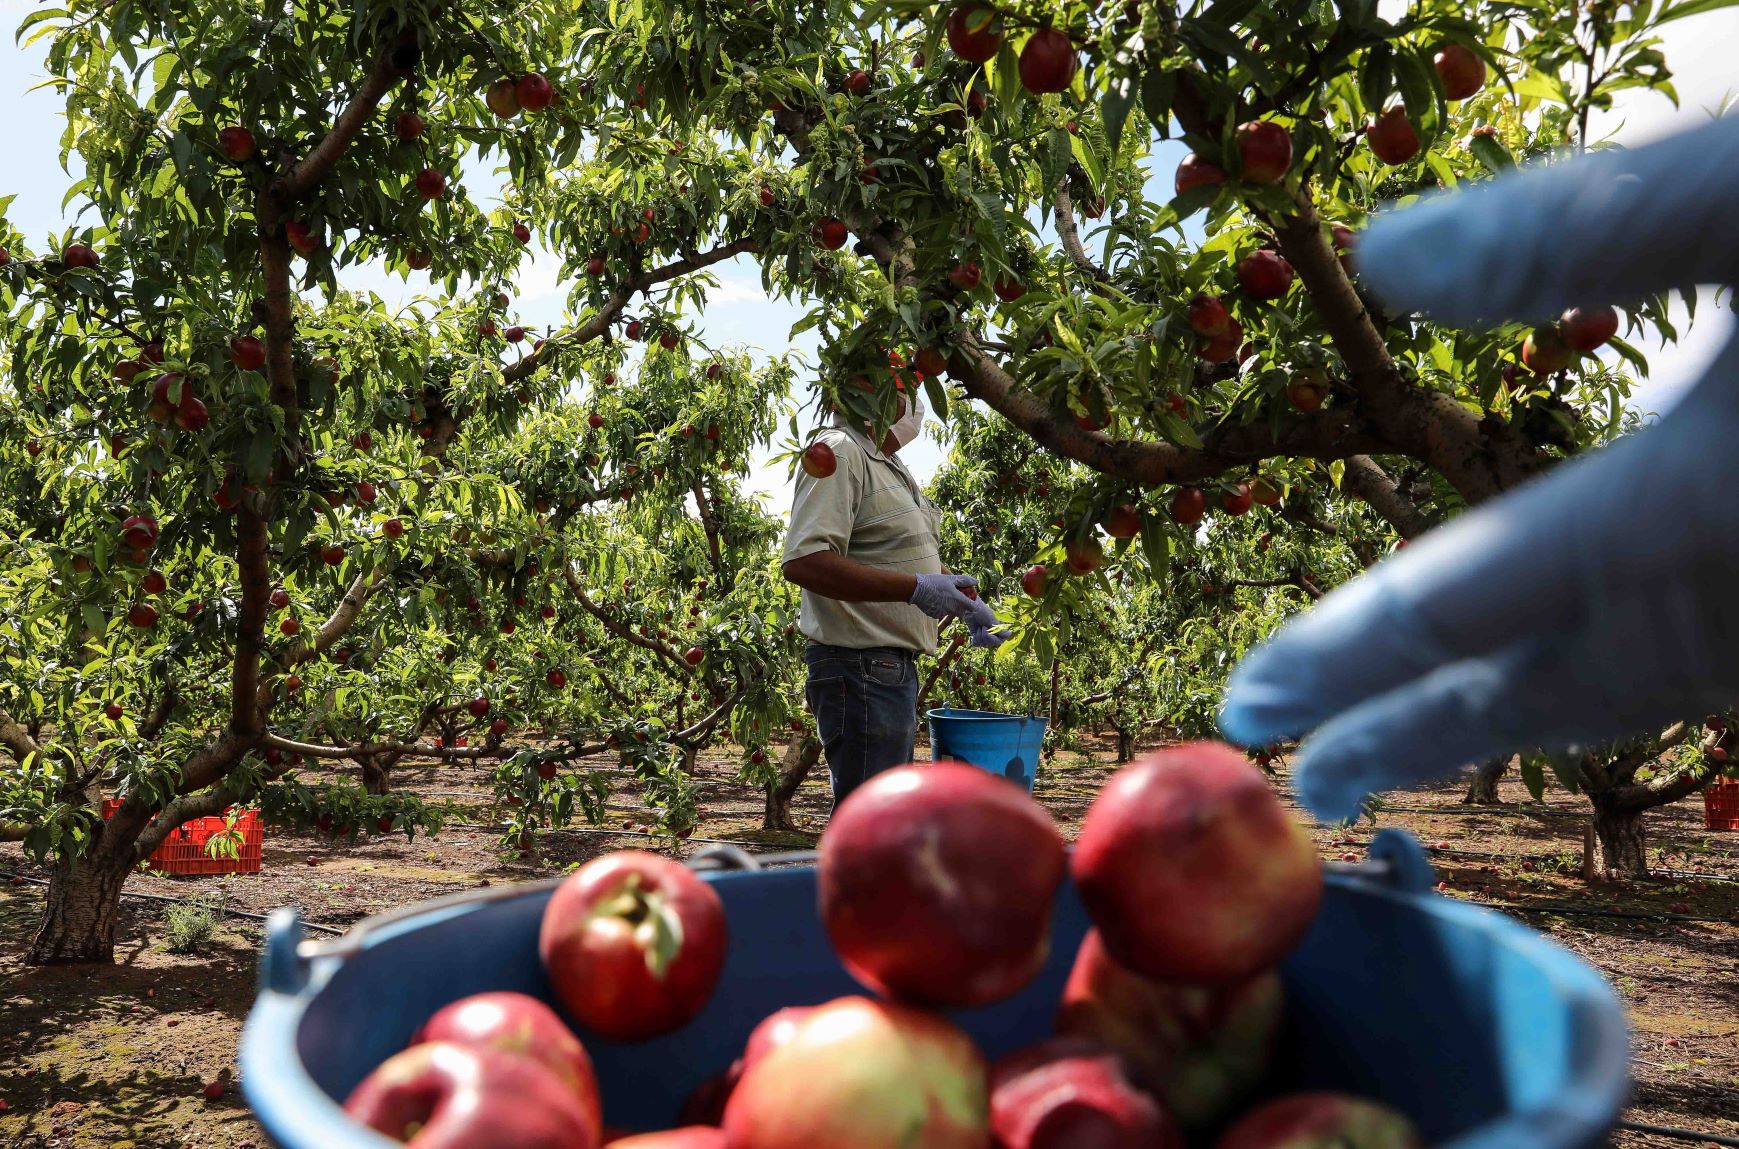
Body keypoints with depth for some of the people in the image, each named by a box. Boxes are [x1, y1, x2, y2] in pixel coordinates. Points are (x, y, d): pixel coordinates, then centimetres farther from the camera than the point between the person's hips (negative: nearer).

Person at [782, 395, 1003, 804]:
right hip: (862, 667, -11)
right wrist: (916, 588, -29)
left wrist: (966, 603, 18)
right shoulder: (838, 454, -15)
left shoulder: (887, 464, 18)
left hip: (893, 662, 11)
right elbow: (802, 562, -28)